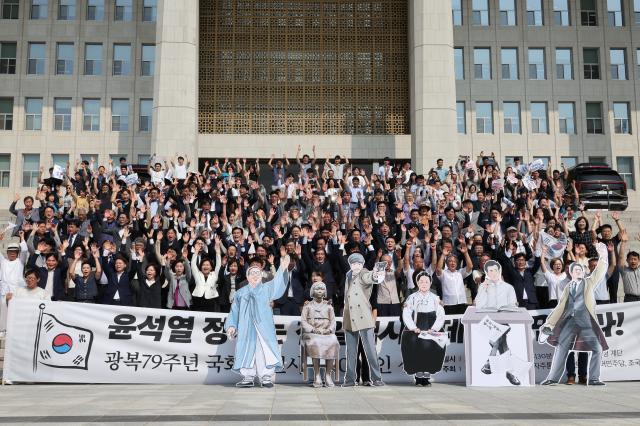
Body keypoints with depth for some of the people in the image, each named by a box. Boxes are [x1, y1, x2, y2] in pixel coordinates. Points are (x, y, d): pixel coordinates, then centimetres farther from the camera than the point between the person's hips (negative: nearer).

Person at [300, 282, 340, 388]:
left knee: (333, 343, -32)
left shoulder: (328, 306, 19)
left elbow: (333, 321, 12)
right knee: (315, 344, -36)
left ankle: (328, 375, -27)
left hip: (327, 333, 1)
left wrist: (329, 329, -10)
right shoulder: (307, 306, 14)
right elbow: (303, 321, 4)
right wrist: (313, 329, -13)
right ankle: (317, 375, -30)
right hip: (311, 334, -1)